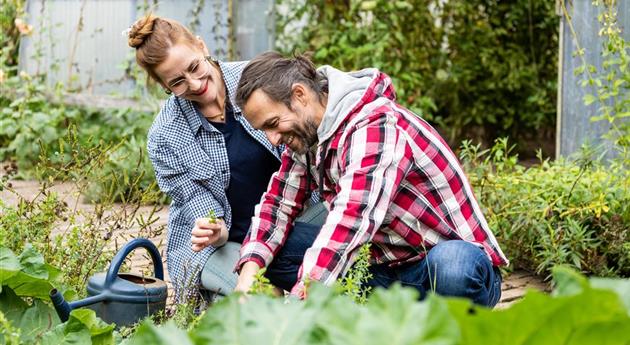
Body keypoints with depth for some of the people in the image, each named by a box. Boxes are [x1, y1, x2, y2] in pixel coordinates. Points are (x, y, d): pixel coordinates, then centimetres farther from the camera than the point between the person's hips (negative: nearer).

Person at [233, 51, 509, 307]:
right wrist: (249, 270, -11)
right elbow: (278, 203, 10)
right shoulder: (308, 132, 4)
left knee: (450, 264, -42)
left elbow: (351, 223, -36)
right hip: (389, 272, 8)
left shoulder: (376, 127, -23)